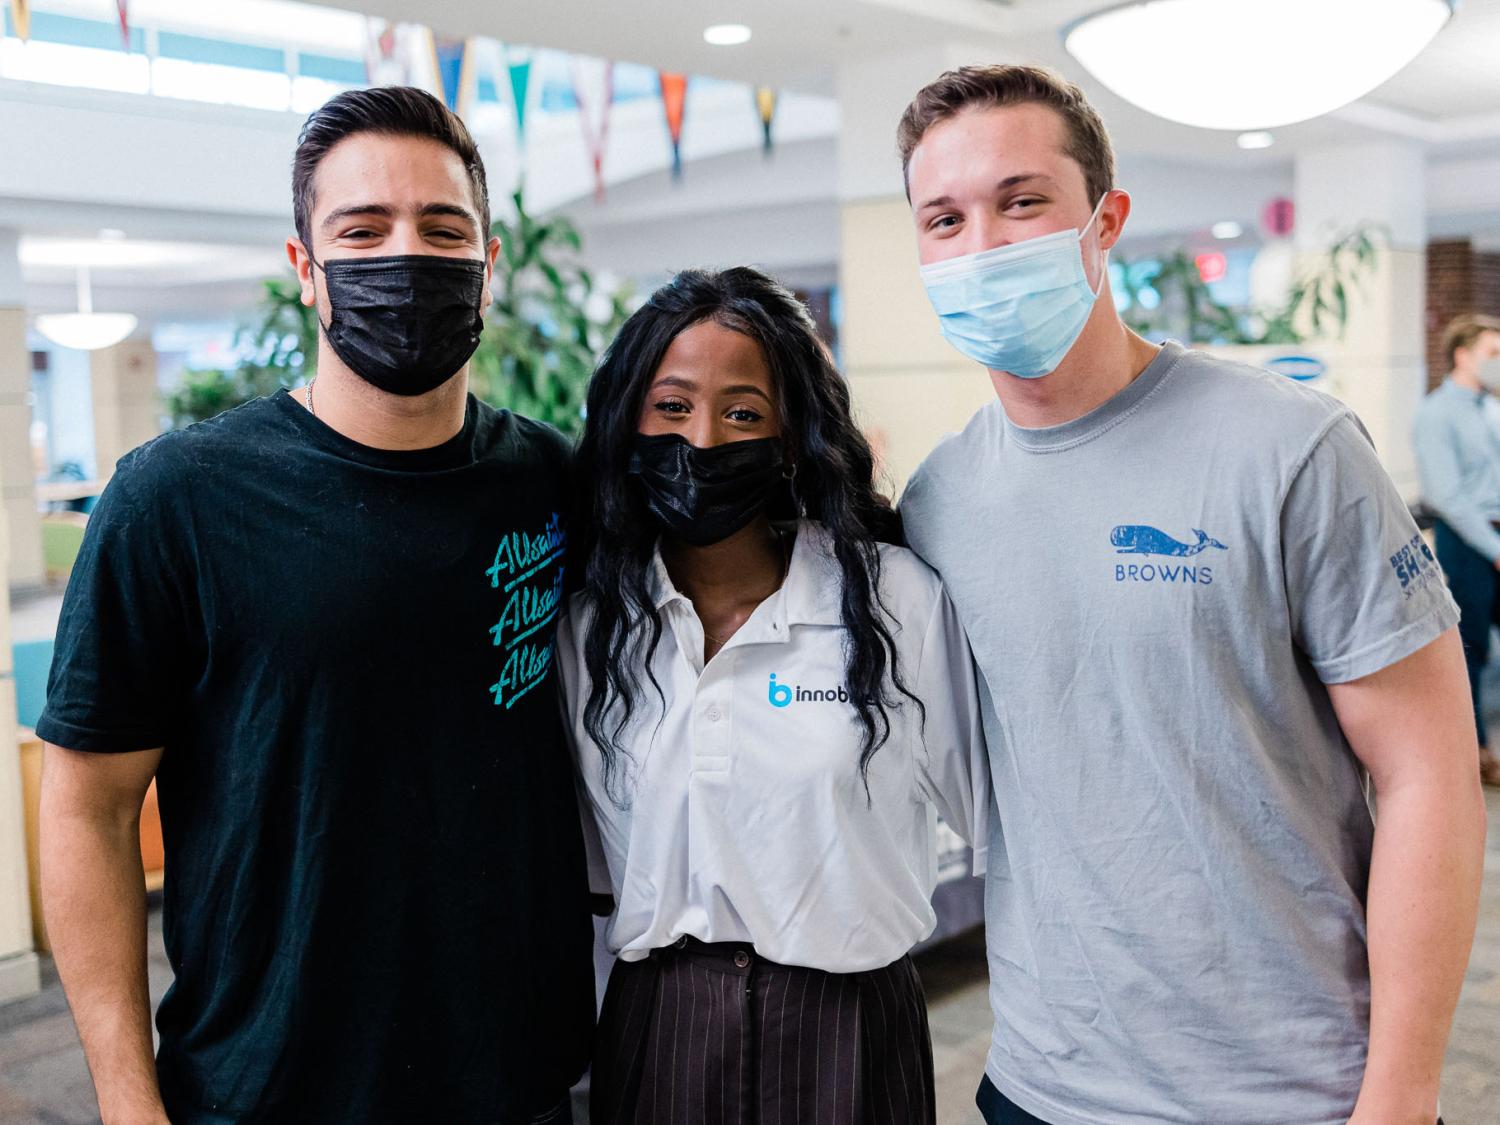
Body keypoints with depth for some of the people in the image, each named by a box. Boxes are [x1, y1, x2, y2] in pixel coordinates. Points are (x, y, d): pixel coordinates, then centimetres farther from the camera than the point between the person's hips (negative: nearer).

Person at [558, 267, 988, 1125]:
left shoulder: (899, 599, -11)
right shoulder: (588, 622, -1)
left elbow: (995, 813, -3)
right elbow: (585, 854, 8)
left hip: (849, 1022, -2)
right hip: (650, 1027, 3)